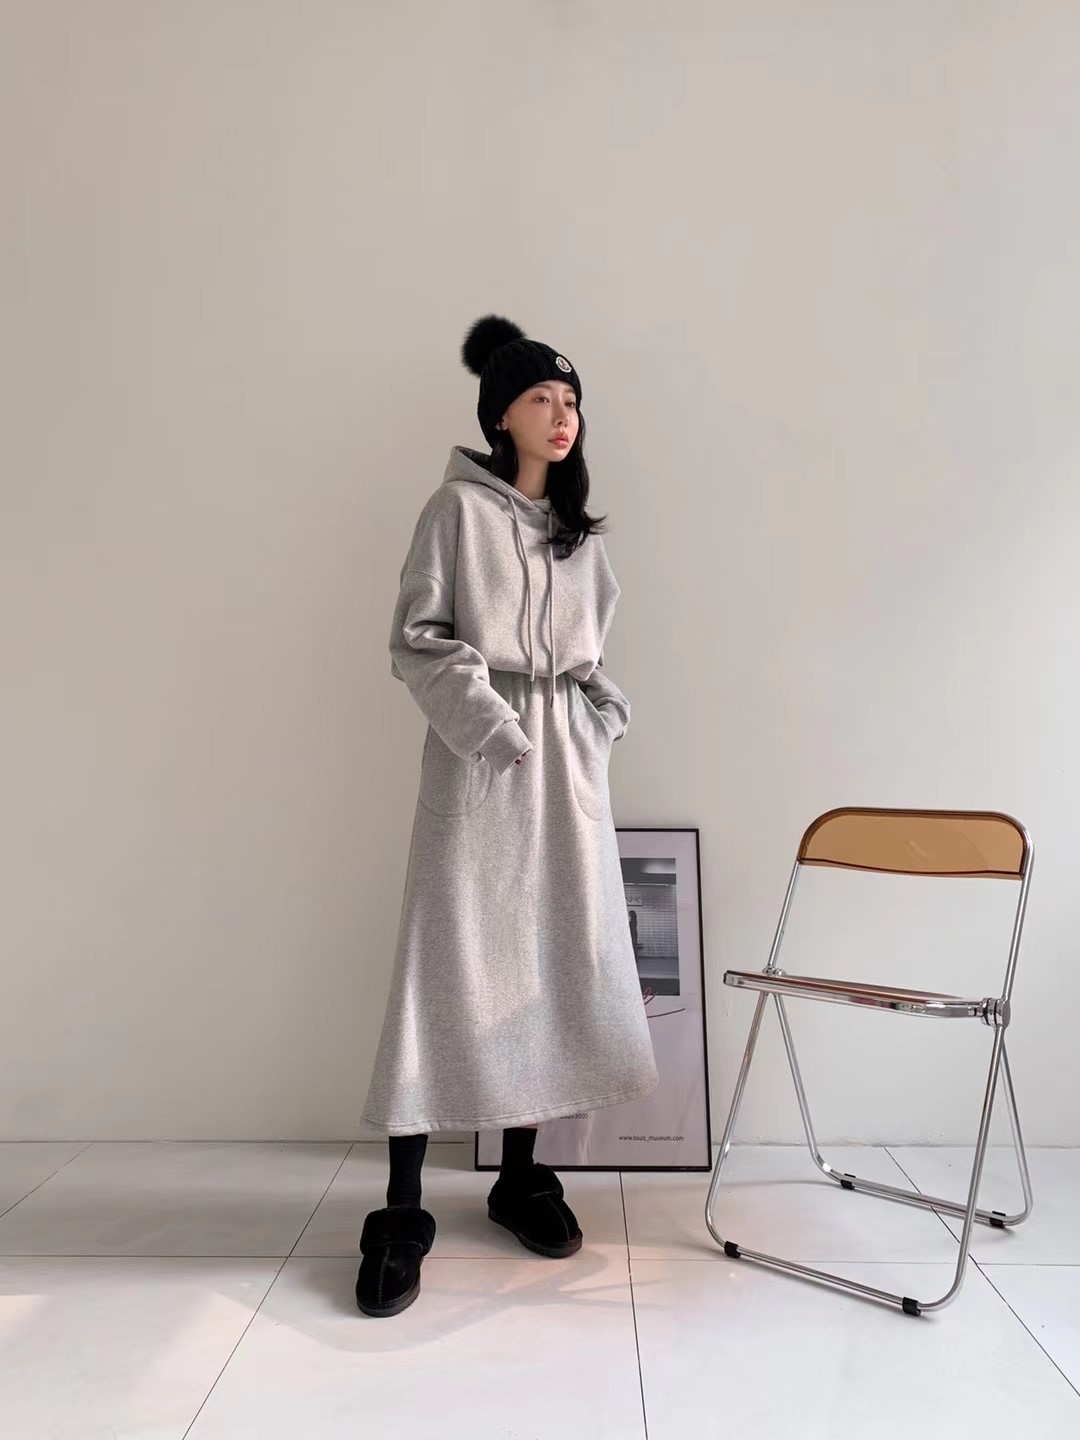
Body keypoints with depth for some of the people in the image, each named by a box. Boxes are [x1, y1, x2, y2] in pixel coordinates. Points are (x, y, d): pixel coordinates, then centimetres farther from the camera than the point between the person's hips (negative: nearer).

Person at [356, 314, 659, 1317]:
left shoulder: (579, 527, 16)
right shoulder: (459, 507, -2)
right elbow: (417, 639, -6)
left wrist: (604, 708, 5)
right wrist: (488, 720, -14)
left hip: (567, 761, 6)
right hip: (478, 757, -6)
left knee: (553, 959, 6)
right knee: (450, 962, -7)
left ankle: (520, 1174, 21)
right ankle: (401, 1212, 1)